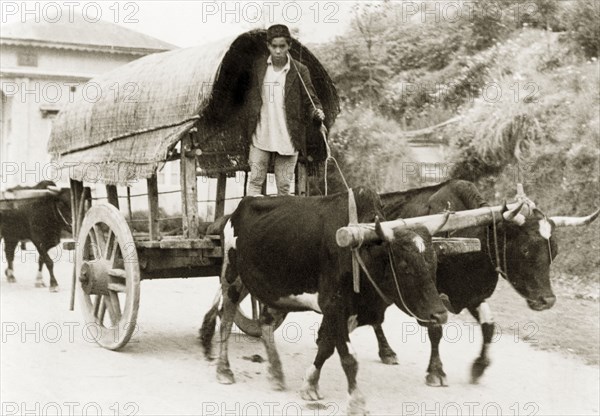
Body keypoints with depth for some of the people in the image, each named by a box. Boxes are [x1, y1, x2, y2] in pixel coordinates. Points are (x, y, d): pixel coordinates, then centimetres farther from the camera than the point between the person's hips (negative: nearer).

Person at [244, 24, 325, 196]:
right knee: (255, 180, 4)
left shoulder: (300, 71, -2)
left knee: (284, 186, 4)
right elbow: (252, 98, 13)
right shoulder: (258, 67, 5)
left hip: (287, 139, -2)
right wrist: (250, 128, 10)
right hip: (261, 136, 2)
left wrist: (317, 112, -23)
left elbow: (310, 100, -2)